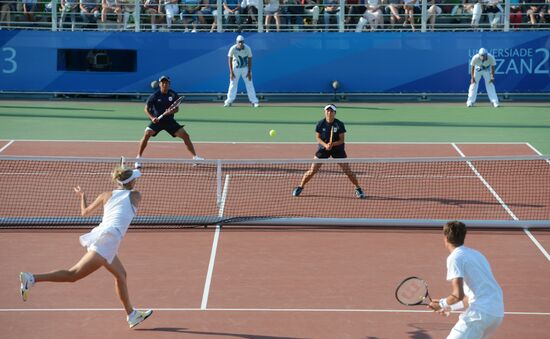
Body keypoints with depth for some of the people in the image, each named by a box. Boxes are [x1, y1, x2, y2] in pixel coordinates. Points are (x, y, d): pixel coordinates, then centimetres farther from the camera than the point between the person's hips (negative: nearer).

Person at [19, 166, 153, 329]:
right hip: (107, 241, -8)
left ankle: (132, 315, 30)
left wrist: (82, 195, 44)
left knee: (121, 274, 21)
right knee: (73, 275, -11)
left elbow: (85, 212, 26)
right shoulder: (135, 195, 5)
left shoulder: (106, 195, 16)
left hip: (98, 235, 8)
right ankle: (31, 279, -21)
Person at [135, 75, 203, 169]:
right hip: (157, 120, -2)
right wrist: (152, 118, -23)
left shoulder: (173, 95, -6)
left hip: (169, 120, 2)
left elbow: (177, 108, 2)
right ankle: (138, 158, -10)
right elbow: (146, 108, -6)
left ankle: (195, 157, 7)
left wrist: (172, 111, -21)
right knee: (146, 134, -24)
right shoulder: (155, 96, -12)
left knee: (185, 136, -6)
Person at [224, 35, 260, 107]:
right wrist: (231, 72, -15)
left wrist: (249, 72, -13)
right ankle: (229, 101, 6)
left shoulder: (247, 48, -17)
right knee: (233, 84, 1)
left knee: (249, 84, -1)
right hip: (235, 68, 0)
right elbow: (230, 60, -10)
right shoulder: (233, 49, -18)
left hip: (245, 68, 0)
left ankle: (254, 101, 2)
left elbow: (250, 60, -10)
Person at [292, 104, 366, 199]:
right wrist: (325, 145, -23)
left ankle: (358, 189, 16)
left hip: (337, 148, -1)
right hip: (323, 148, 1)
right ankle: (300, 187, 16)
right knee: (312, 171, -3)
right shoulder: (320, 124, -9)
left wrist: (333, 144, -30)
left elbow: (342, 140, -12)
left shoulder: (339, 124, -13)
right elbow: (318, 137, -5)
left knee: (347, 171, -3)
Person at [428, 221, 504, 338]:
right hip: (498, 311, 9)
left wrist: (442, 304, 4)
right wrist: (451, 307, 31)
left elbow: (458, 295, -14)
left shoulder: (455, 257, -4)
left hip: (481, 313, -9)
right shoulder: (476, 254, 23)